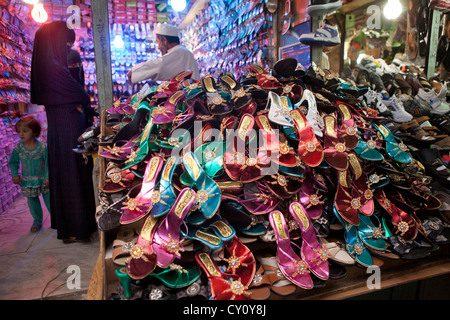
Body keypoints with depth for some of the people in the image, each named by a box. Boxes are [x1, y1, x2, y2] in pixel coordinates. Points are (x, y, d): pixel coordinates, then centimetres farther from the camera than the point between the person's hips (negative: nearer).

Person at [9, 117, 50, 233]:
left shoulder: (42, 147, -14)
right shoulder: (18, 148, -5)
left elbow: (48, 163, -9)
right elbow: (13, 162, 7)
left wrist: (48, 177, -14)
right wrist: (15, 174, -4)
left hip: (42, 179, -3)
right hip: (27, 181, 3)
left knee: (49, 199, 6)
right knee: (32, 202, 13)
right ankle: (37, 221, 30)